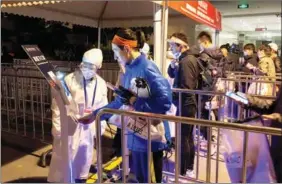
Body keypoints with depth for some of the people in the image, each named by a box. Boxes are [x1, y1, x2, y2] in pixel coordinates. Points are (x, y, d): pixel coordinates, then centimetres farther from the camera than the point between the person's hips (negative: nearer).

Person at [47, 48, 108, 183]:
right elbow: (58, 105, -12)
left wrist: (101, 126, 6)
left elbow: (102, 107, 9)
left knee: (84, 161, 19)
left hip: (88, 128, 5)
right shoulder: (69, 80, -14)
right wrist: (57, 128, -14)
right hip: (69, 127, -4)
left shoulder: (101, 84, 2)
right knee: (63, 161, 5)